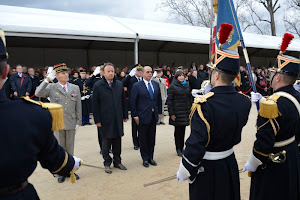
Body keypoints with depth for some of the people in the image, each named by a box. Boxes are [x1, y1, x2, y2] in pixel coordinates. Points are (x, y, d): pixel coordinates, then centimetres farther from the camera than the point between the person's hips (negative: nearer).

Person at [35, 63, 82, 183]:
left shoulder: (75, 88, 4)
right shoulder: (51, 88, -2)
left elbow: (78, 107, 5)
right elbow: (38, 94, -19)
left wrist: (78, 122, 2)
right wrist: (47, 79, -23)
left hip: (71, 123, 2)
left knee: (70, 148, 12)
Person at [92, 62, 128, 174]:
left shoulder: (119, 84, 6)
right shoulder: (98, 85, -5)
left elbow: (123, 101, 11)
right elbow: (95, 104, -6)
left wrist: (125, 115, 9)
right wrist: (97, 120, -8)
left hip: (118, 119, 4)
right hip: (105, 120, -3)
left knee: (117, 141, 12)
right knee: (106, 143, 8)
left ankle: (117, 161, 27)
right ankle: (107, 163, 22)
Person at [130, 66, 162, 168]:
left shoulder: (156, 84, 8)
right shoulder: (137, 86, -7)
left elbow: (159, 99, 13)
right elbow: (133, 102, -7)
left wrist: (159, 112, 9)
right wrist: (135, 115, -10)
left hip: (154, 115, 4)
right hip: (143, 116, -4)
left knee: (152, 138, 11)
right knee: (143, 138, 7)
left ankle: (150, 157, 25)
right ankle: (145, 158, 20)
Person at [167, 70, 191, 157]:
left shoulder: (187, 85, 11)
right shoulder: (172, 86, -5)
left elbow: (189, 98, 17)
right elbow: (169, 100, -8)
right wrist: (171, 113, -13)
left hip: (186, 111, 5)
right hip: (177, 112, -5)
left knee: (183, 130, 10)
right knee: (178, 130, 2)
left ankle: (182, 148, 20)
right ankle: (178, 149, 12)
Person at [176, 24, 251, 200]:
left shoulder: (204, 104, -28)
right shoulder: (244, 102, -8)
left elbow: (196, 144, -25)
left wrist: (184, 172, -12)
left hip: (207, 168, -6)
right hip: (230, 165, 6)